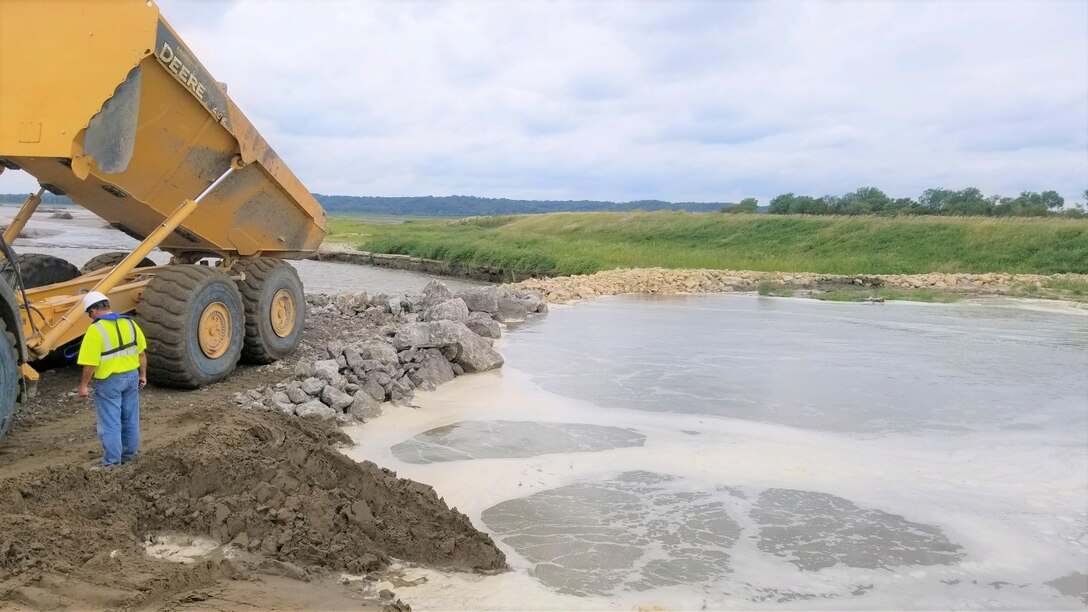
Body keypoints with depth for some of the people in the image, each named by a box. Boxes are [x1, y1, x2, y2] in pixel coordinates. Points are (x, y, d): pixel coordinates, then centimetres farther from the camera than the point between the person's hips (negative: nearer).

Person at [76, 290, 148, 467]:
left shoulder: (96, 330, -16)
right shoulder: (129, 322, 2)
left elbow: (91, 364, -18)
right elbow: (142, 353, 7)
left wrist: (83, 385, -7)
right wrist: (143, 375, 16)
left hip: (109, 381, -6)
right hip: (131, 376, 6)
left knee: (110, 424, 3)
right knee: (130, 419, 18)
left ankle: (112, 462, 9)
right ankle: (129, 454, 31)